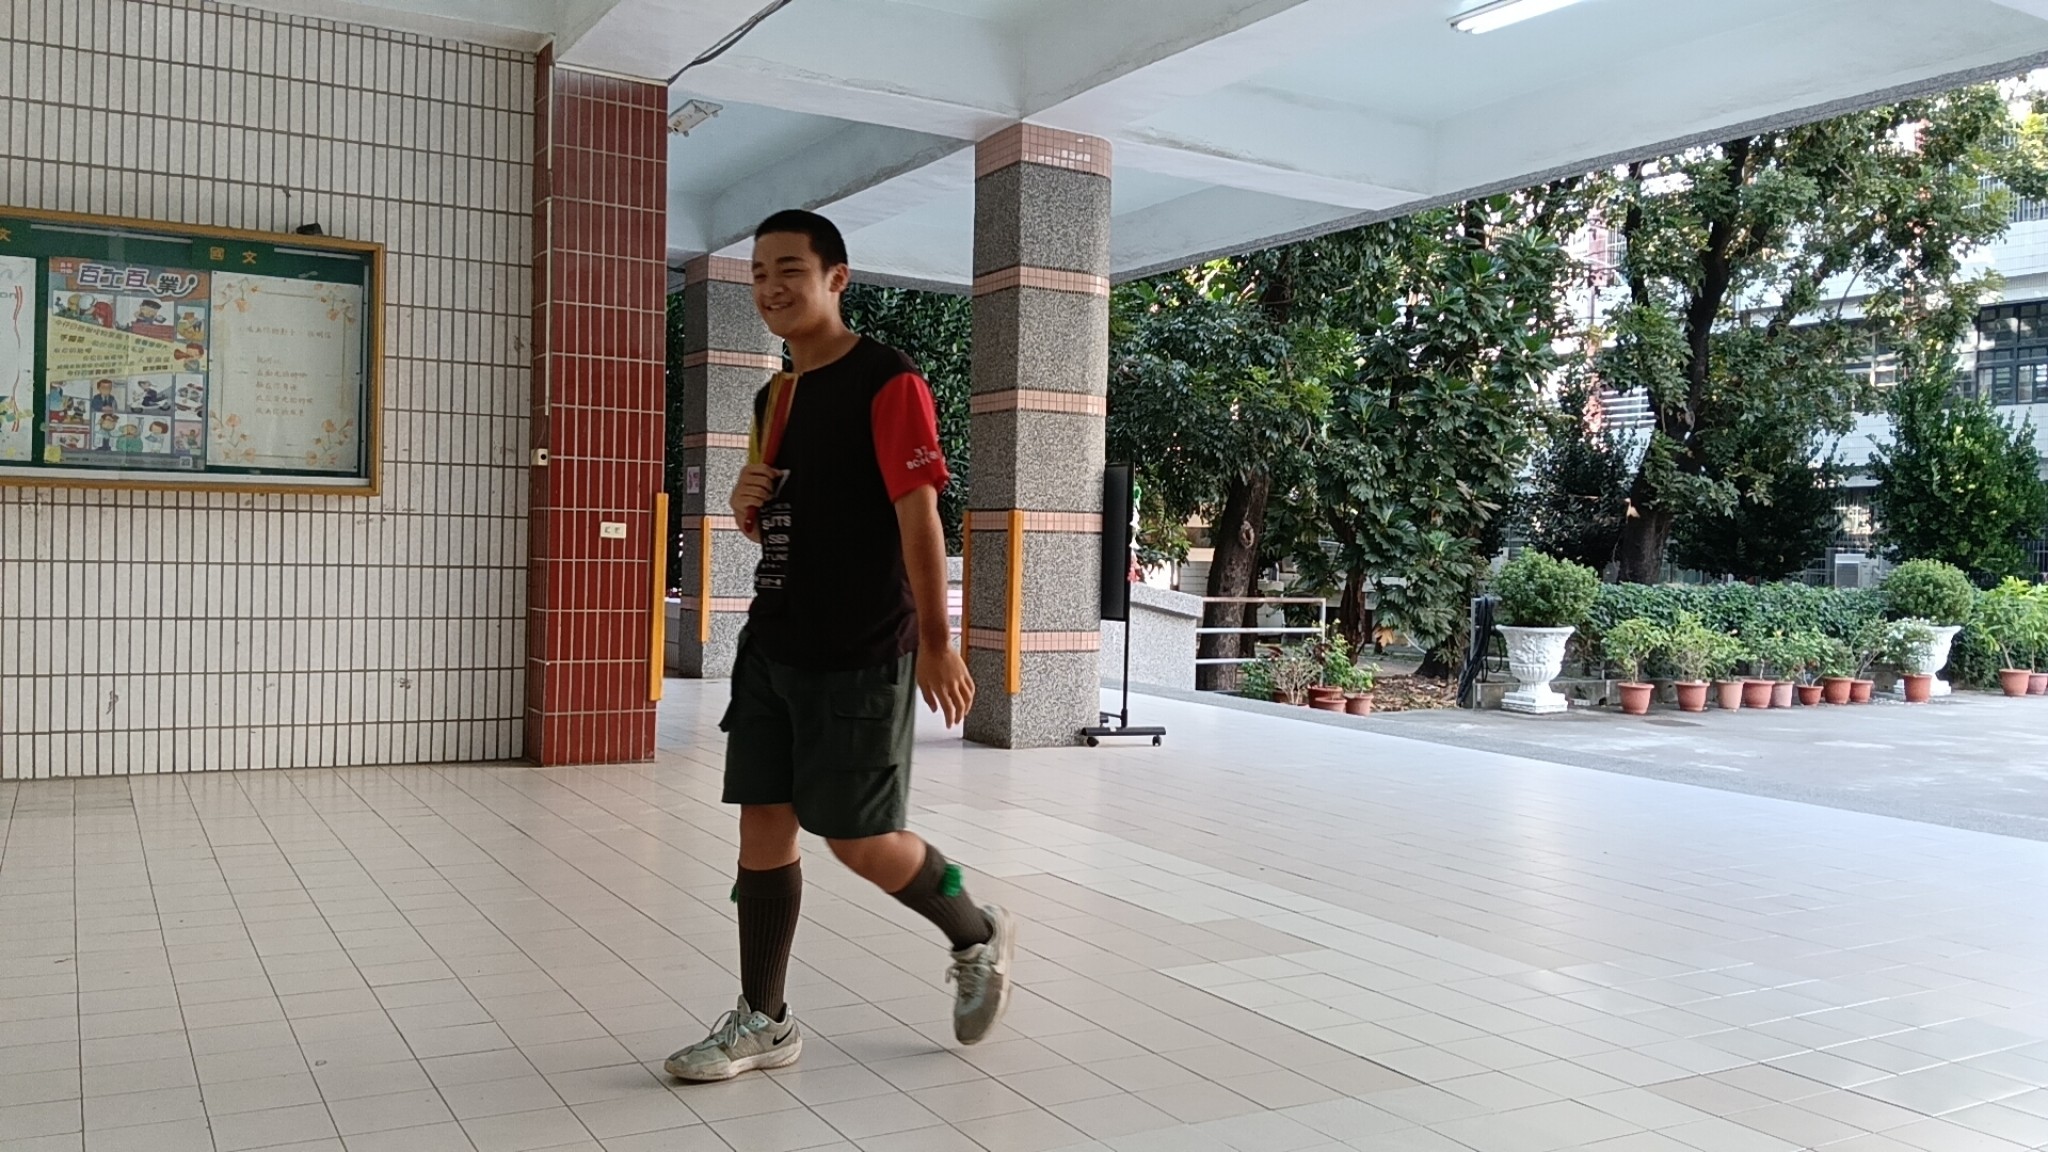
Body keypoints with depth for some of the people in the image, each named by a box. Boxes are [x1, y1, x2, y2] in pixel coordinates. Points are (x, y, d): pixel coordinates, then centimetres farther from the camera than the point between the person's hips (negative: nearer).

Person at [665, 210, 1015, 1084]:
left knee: (856, 839, -1)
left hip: (860, 655, -7)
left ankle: (980, 939, 25)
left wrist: (937, 641, -21)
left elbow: (918, 513, -17)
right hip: (773, 645, 8)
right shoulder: (775, 395, 14)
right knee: (763, 826, 6)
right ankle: (763, 1022, 17)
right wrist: (745, 503, 0)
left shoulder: (887, 382, -10)